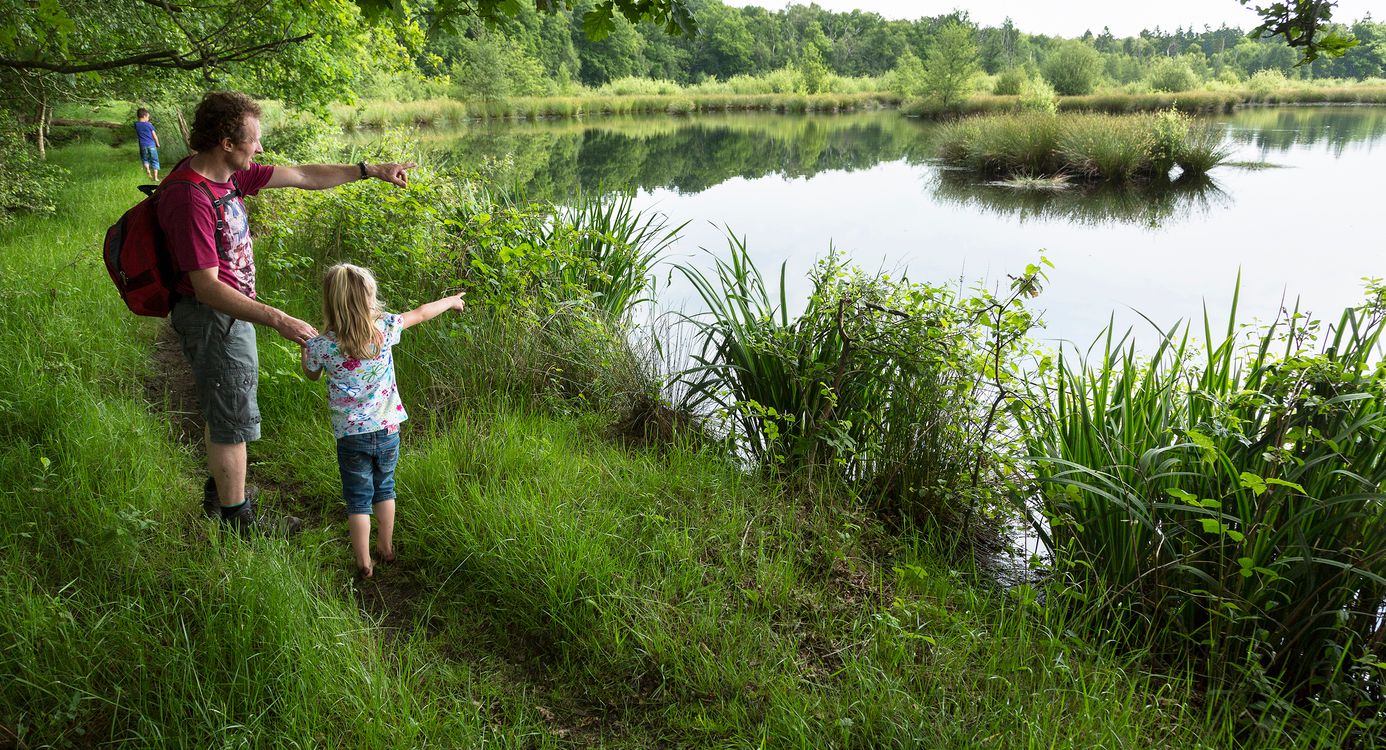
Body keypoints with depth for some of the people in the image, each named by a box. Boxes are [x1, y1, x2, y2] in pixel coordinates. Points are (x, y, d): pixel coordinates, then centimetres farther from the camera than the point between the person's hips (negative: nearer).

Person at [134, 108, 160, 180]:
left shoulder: (136, 125, 0)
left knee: (145, 159, 21)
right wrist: (157, 144, 14)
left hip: (143, 145, 2)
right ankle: (155, 177, 3)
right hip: (151, 145, -2)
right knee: (154, 161, 7)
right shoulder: (149, 125, -8)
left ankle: (148, 170, -5)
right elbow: (154, 135, -2)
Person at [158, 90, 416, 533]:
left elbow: (303, 176, 6)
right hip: (213, 319, -9)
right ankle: (237, 521, 19)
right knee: (234, 419, 3)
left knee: (223, 409, 24)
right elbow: (208, 288, -31)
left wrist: (371, 171, 7)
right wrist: (278, 321, -36)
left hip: (231, 311, 9)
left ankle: (219, 492, 43)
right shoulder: (190, 197, -28)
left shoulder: (229, 174, -1)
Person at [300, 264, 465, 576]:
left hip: (351, 434, -2)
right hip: (387, 430, 2)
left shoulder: (321, 345, -15)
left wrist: (305, 346, 20)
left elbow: (311, 375, 7)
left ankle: (363, 563, 17)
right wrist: (451, 301, 22)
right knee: (384, 489, 22)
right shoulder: (385, 327, -12)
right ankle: (386, 547, 36)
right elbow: (421, 313, 6)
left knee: (358, 498, 11)